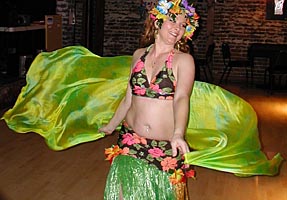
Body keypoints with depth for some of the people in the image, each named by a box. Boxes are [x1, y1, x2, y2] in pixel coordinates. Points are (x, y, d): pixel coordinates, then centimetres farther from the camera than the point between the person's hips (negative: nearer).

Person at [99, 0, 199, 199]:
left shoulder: (184, 60, -5)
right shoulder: (139, 55, 6)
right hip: (131, 141, 3)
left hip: (167, 148, -3)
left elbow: (182, 98, -20)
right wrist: (111, 126, 25)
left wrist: (178, 134, -36)